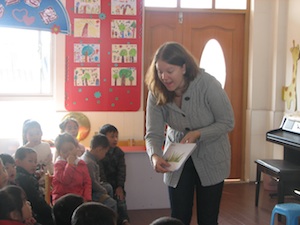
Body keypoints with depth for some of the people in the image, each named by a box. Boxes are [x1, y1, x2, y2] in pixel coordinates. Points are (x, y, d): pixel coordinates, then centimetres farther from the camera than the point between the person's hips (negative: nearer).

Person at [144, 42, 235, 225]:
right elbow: (153, 134, -18)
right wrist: (155, 156, -39)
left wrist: (197, 134, -30)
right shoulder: (156, 93, -16)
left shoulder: (207, 84, -24)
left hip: (210, 157, -2)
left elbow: (227, 122, -16)